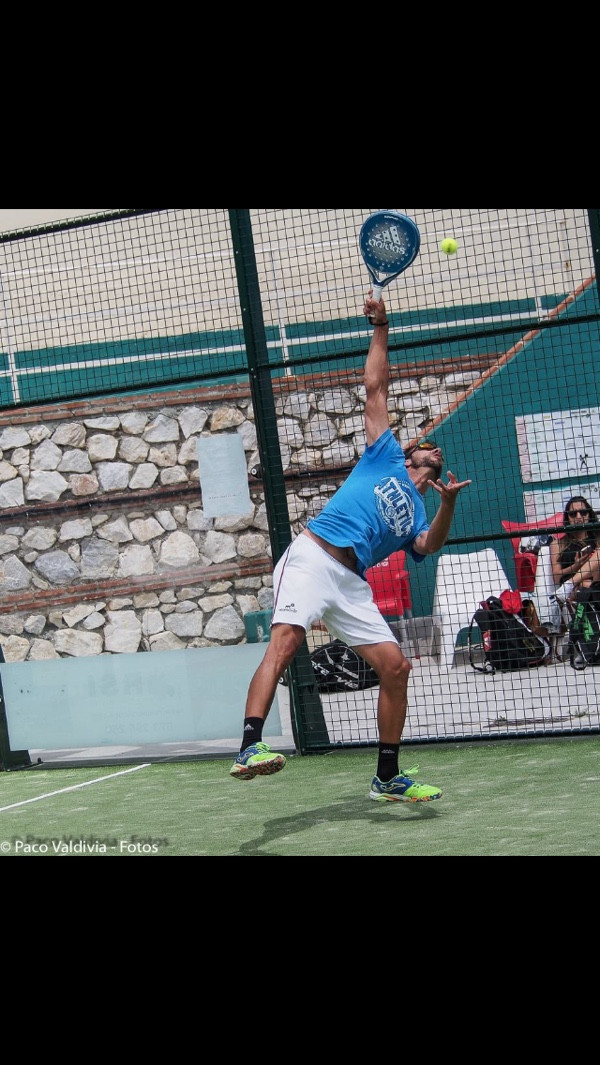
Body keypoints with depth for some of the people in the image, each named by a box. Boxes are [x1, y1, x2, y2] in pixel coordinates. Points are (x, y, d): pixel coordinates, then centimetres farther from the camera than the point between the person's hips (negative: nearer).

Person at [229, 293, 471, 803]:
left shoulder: (419, 513, 25)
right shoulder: (386, 457, 20)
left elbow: (429, 546, 2)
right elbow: (376, 387, 20)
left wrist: (448, 502, -13)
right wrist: (381, 327, 14)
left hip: (351, 584, 5)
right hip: (312, 556, -5)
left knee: (396, 667, -3)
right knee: (285, 640, -26)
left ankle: (388, 778, 9)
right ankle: (251, 748, -40)